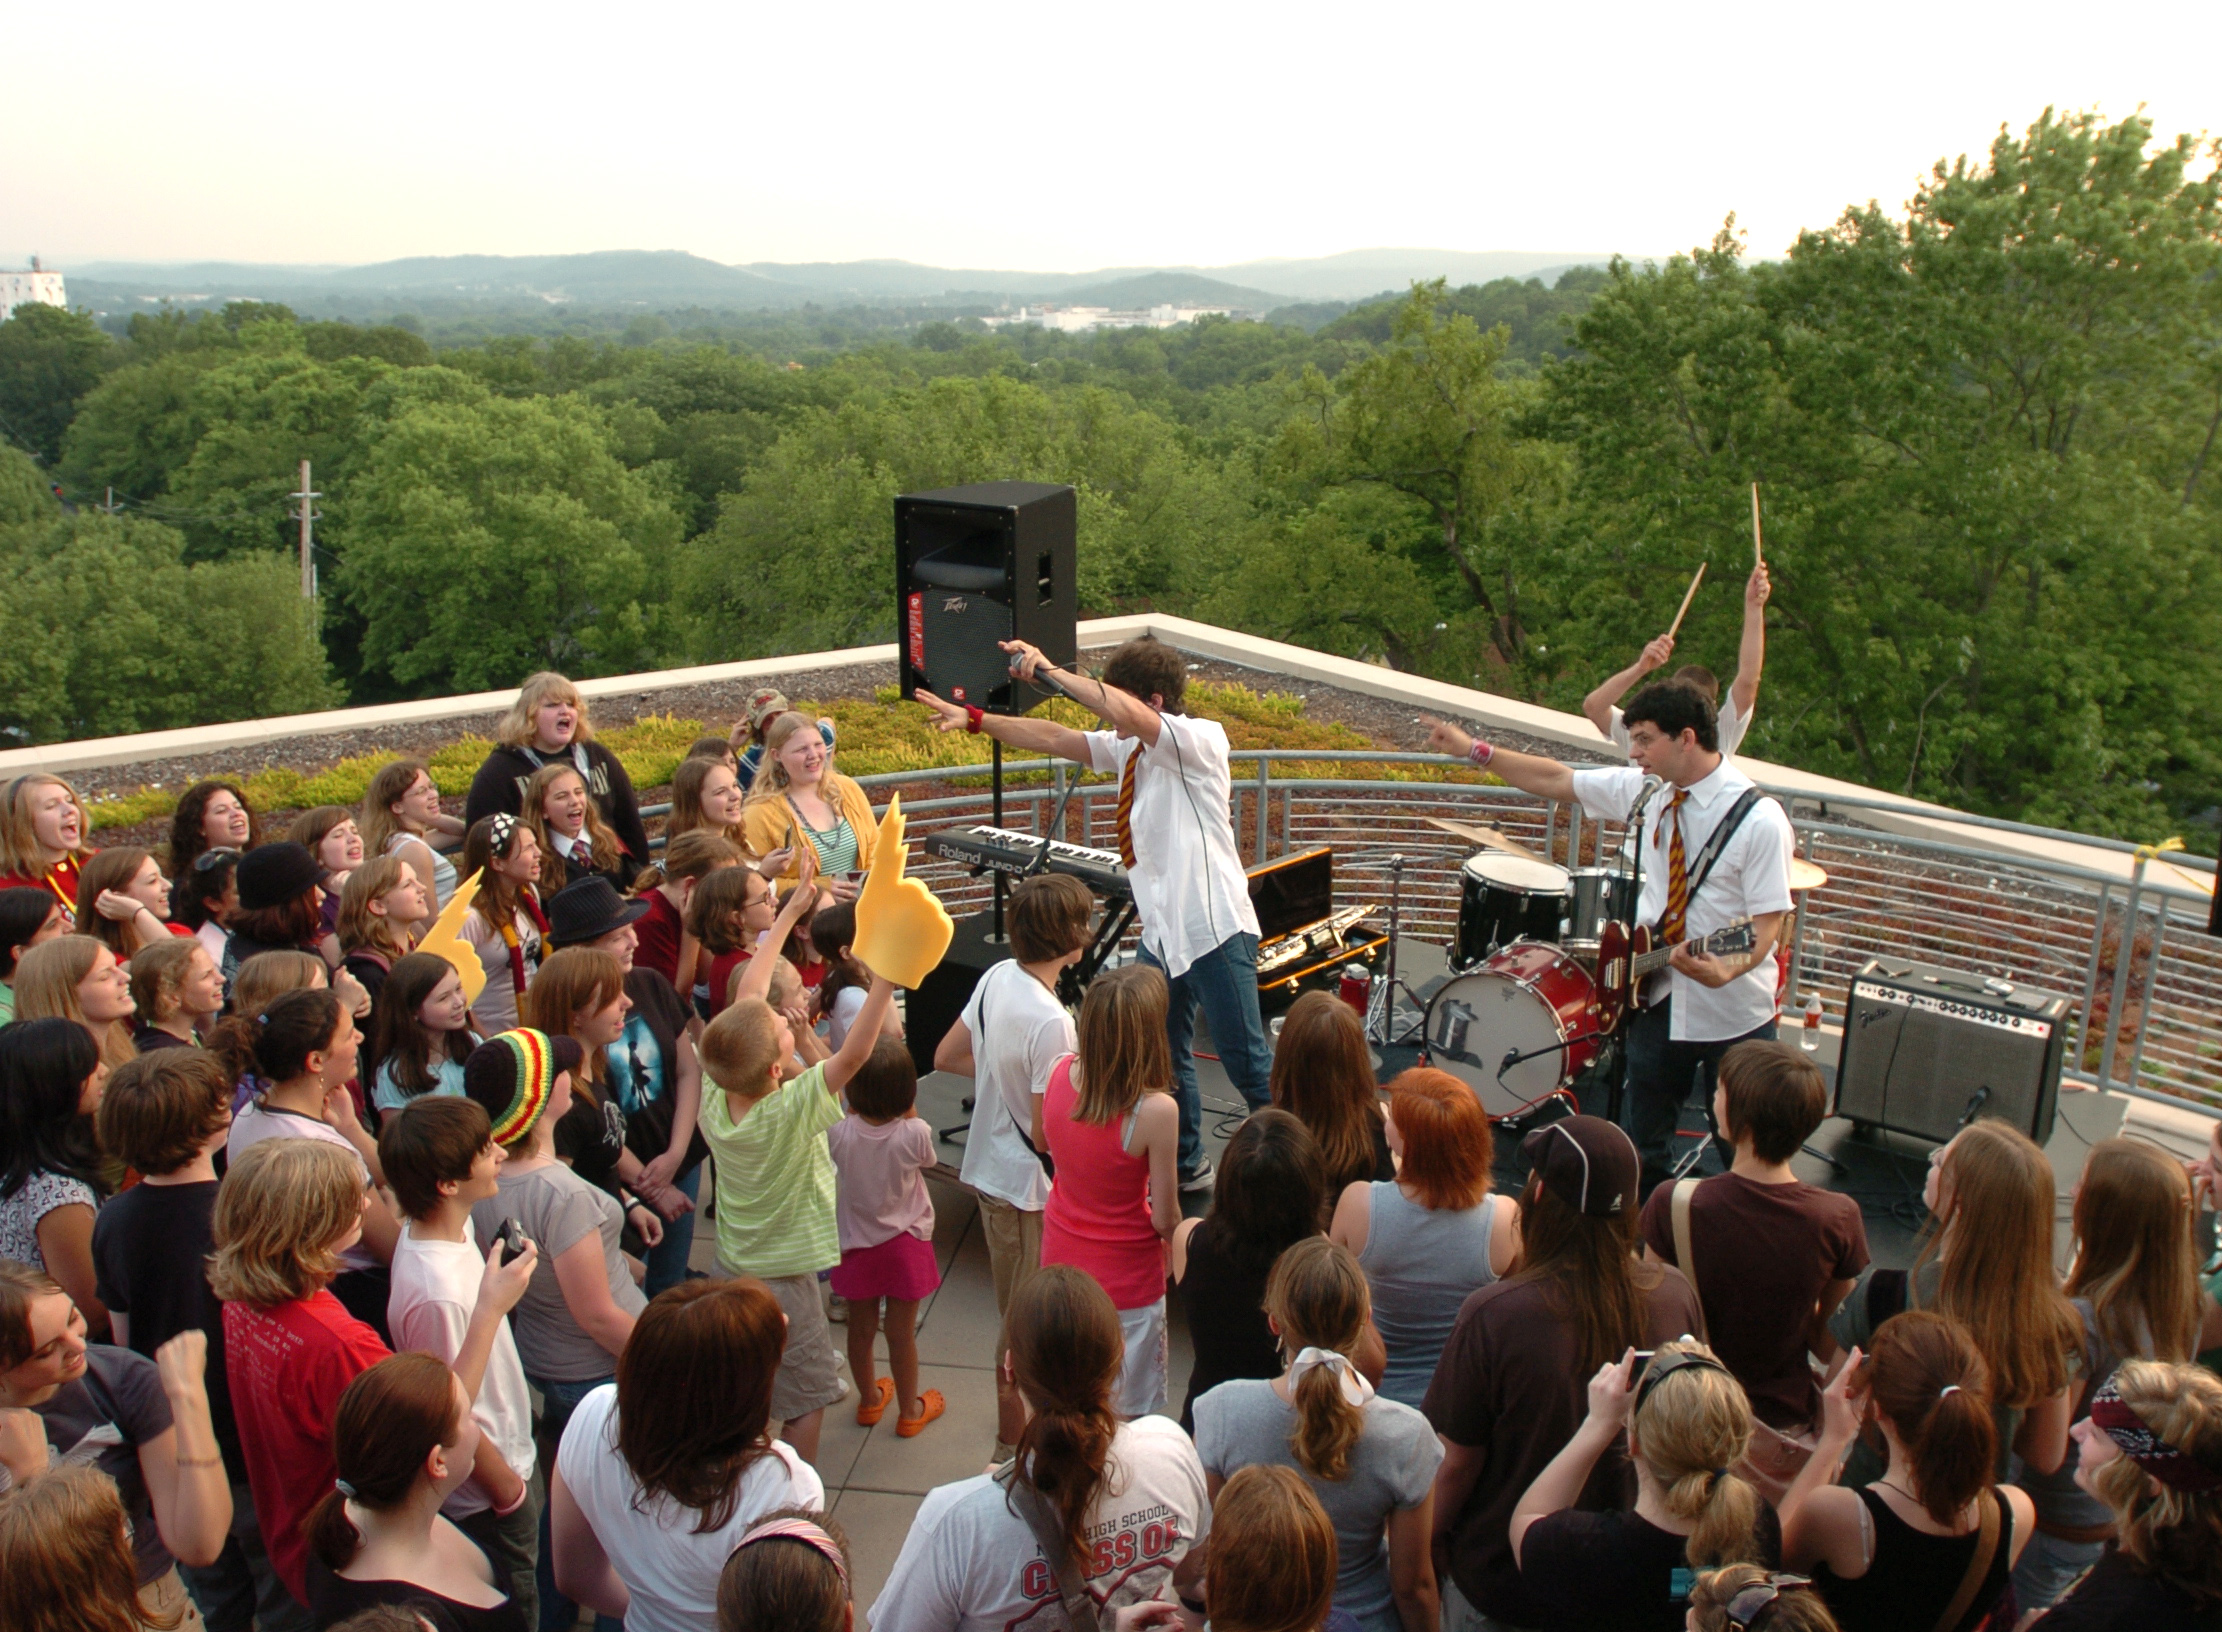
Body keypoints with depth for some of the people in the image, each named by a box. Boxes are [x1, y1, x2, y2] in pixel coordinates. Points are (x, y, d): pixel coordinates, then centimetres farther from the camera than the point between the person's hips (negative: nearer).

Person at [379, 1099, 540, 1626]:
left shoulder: (443, 1227, -8)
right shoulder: (436, 1292, -36)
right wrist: (510, 1493, -15)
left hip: (510, 1458, 8)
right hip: (485, 1502, -8)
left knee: (513, 1607, 27)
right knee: (513, 1615, 14)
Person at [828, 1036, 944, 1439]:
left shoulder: (839, 1133, -22)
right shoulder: (914, 1135, -26)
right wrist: (909, 1109, -9)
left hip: (856, 1245, 2)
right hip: (906, 1245, -2)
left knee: (861, 1329, 20)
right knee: (901, 1334, 14)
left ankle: (869, 1399, 42)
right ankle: (909, 1410, 33)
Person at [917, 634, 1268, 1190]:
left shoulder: (1201, 738, -15)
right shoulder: (1126, 748, 9)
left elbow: (1129, 714, -31)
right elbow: (1054, 738, 13)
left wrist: (1049, 671, -29)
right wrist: (974, 720, 9)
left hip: (1215, 929, -8)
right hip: (1160, 931, 8)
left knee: (1245, 1060, -2)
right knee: (1163, 1058, 17)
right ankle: (1184, 1165, 33)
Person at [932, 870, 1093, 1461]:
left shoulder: (997, 976, -4)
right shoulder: (1051, 1022, -28)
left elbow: (946, 1057, 8)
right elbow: (1045, 1133, -25)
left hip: (987, 1167, 8)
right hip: (1028, 1187, -8)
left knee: (1012, 1306, 24)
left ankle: (1018, 1412, 42)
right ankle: (1014, 1441, 24)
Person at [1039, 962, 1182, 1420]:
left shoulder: (1058, 1073, -14)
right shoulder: (1156, 1111, -30)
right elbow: (1165, 1218, -19)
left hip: (1060, 1262, 5)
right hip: (1126, 1280, -5)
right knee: (1126, 1417, 14)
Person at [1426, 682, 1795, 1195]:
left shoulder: (1759, 820, -18)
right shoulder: (1646, 790, -1)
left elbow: (1769, 920, -19)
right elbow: (1556, 780, 7)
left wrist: (1728, 970, -37)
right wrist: (1472, 749, 6)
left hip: (1732, 1013, -5)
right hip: (1658, 997, 5)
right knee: (1646, 1146, 18)